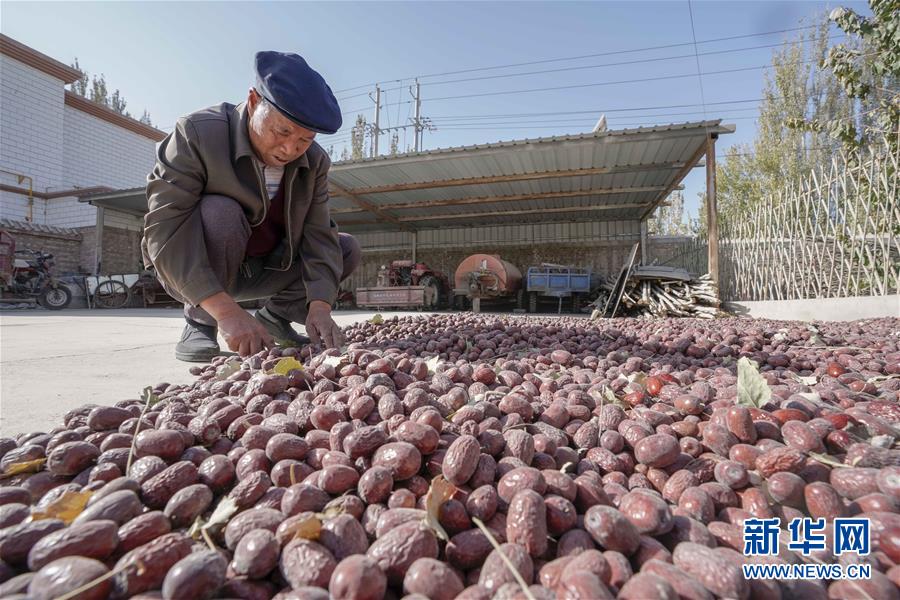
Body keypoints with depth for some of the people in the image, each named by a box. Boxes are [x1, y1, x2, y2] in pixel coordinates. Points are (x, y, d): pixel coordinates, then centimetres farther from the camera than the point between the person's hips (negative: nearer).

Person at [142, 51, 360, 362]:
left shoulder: (315, 161, -10)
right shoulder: (197, 133, -23)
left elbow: (318, 235, -15)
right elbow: (165, 228, -30)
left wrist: (319, 307, -31)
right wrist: (227, 310, -40)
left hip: (264, 269, 5)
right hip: (191, 272, -4)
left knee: (347, 249, -6)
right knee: (220, 213, -34)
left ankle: (274, 316, 4)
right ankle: (200, 323, -14)